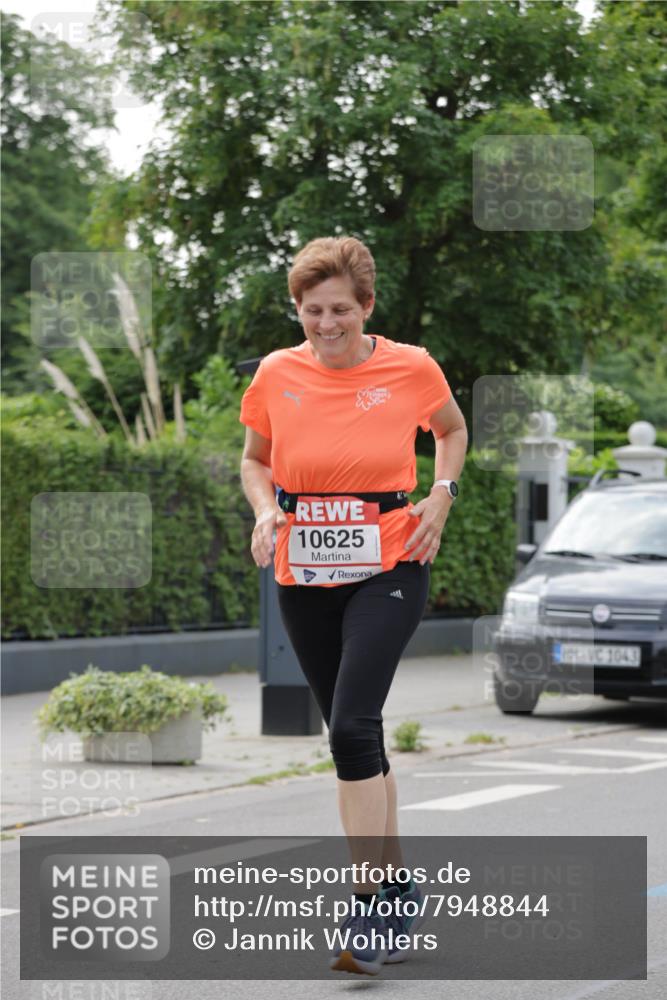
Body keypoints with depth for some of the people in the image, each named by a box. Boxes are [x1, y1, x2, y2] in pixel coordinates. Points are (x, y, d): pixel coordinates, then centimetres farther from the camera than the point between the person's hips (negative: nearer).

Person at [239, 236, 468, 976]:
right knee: (351, 733, 12)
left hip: (389, 568, -3)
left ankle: (373, 900, -15)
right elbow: (254, 459, 14)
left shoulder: (411, 368, -5)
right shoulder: (276, 375, -1)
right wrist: (266, 513, -5)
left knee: (352, 725, -19)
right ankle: (395, 882, 28)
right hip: (303, 576, 4)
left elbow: (452, 430, 16)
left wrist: (441, 498, 0)